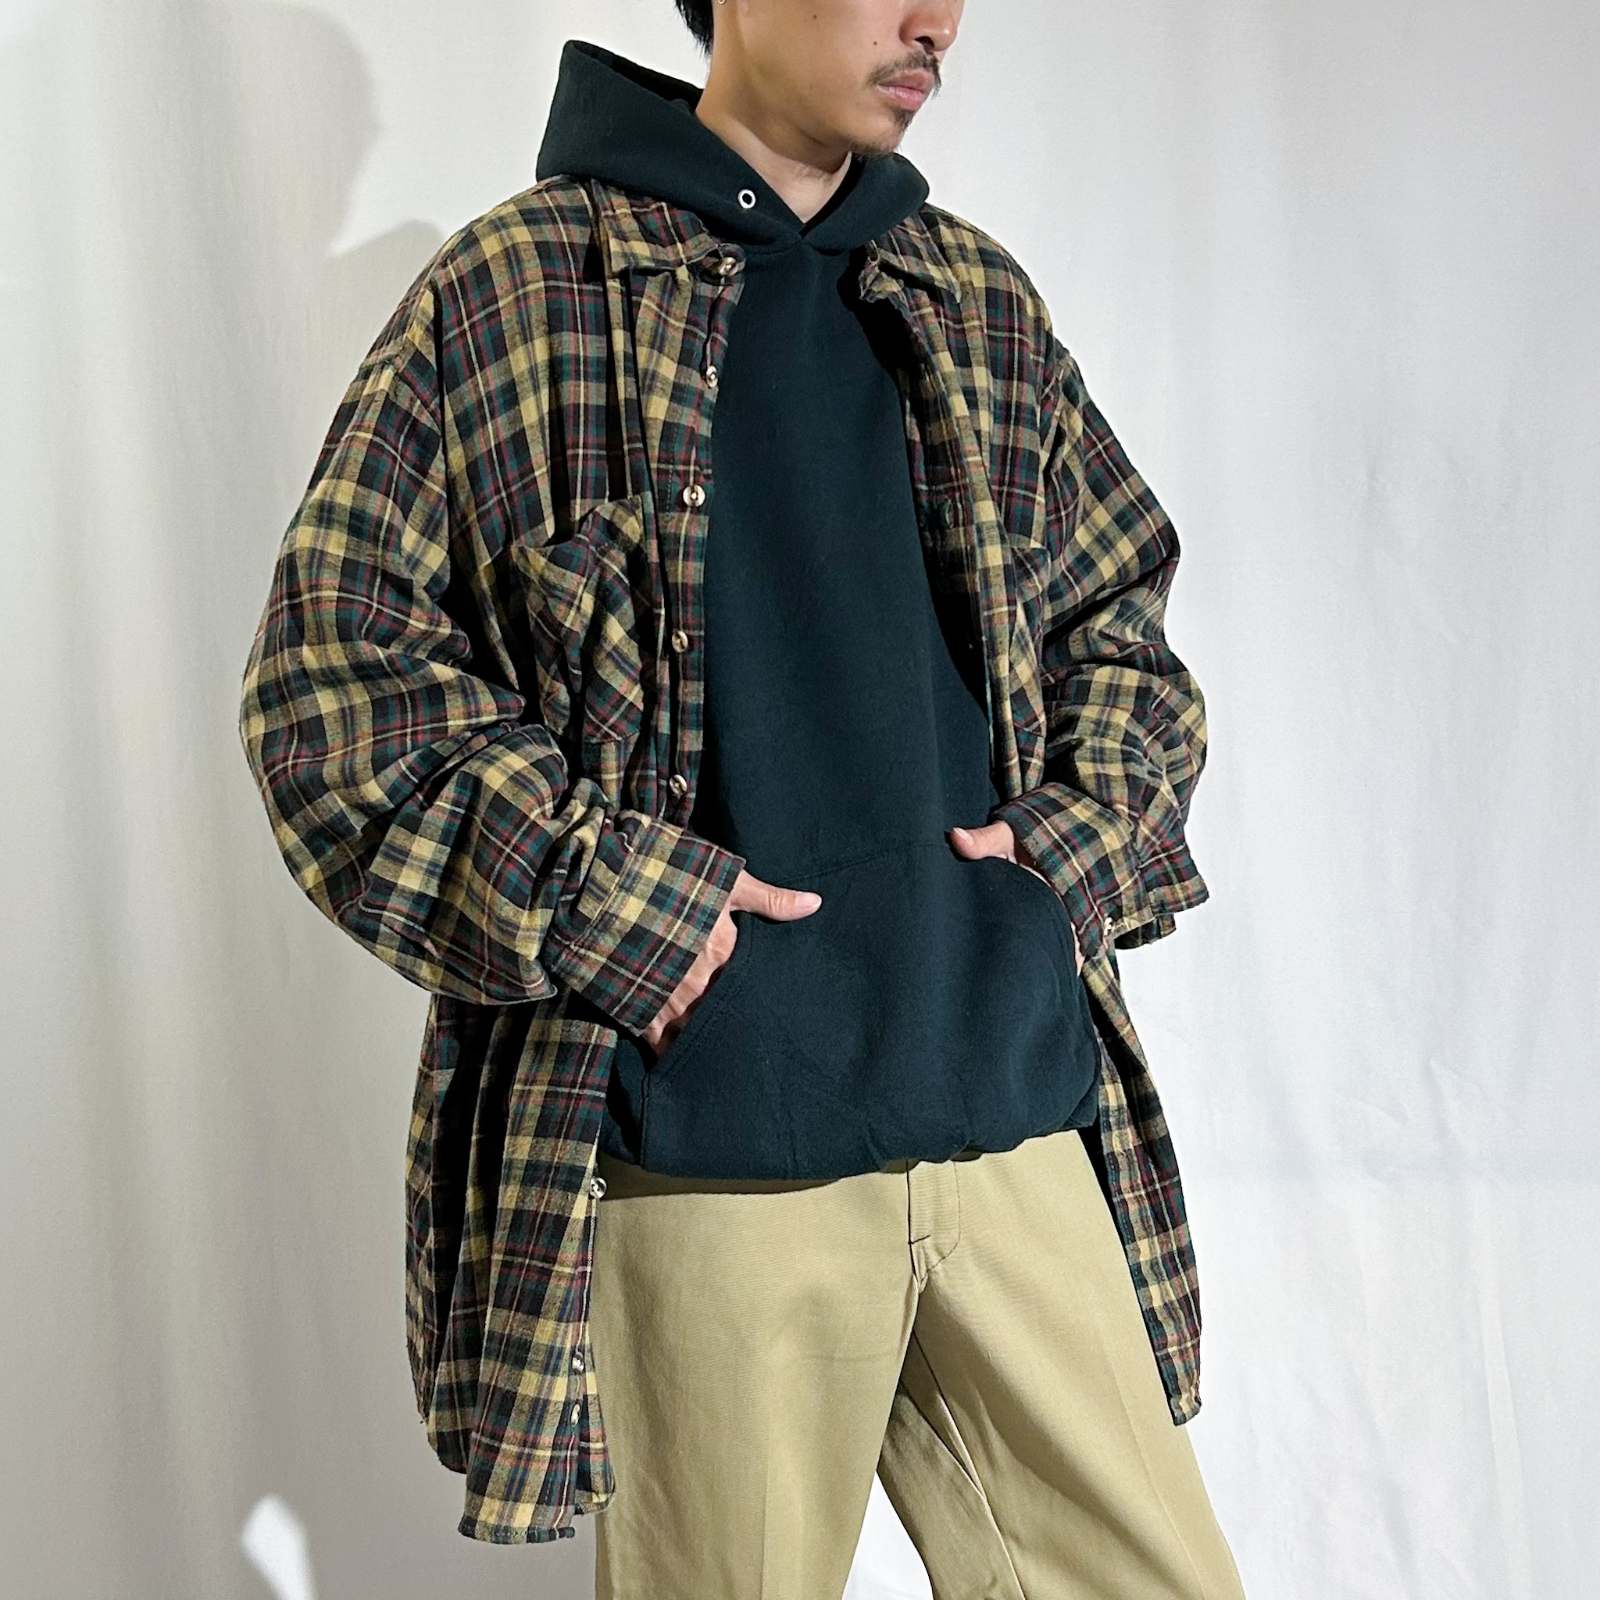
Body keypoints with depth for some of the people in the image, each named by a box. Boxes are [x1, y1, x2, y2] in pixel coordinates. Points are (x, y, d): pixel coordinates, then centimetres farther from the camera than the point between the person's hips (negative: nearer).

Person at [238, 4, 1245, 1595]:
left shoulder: (984, 304, 14)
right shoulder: (507, 295, -1)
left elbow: (1121, 618, 22)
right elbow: (328, 670, -3)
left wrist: (1091, 835, 4)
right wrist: (602, 902, -12)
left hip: (1018, 1114, 5)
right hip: (707, 1152, -4)